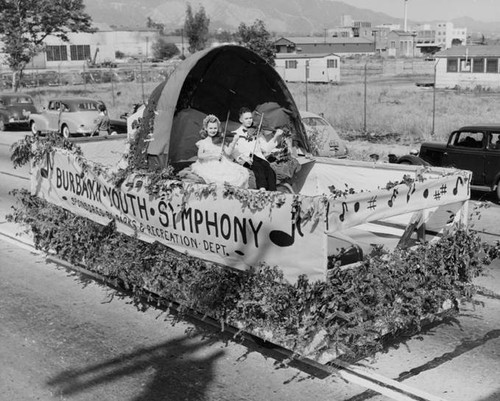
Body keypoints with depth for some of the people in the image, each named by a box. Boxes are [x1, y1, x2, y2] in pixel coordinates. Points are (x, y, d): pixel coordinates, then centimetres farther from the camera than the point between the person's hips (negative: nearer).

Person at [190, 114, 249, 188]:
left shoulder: (220, 141, 16)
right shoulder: (203, 142, 8)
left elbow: (228, 152, 4)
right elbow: (200, 156, -7)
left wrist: (234, 142, -8)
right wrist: (213, 155, -19)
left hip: (222, 164, 4)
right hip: (209, 166, -3)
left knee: (243, 173, -19)